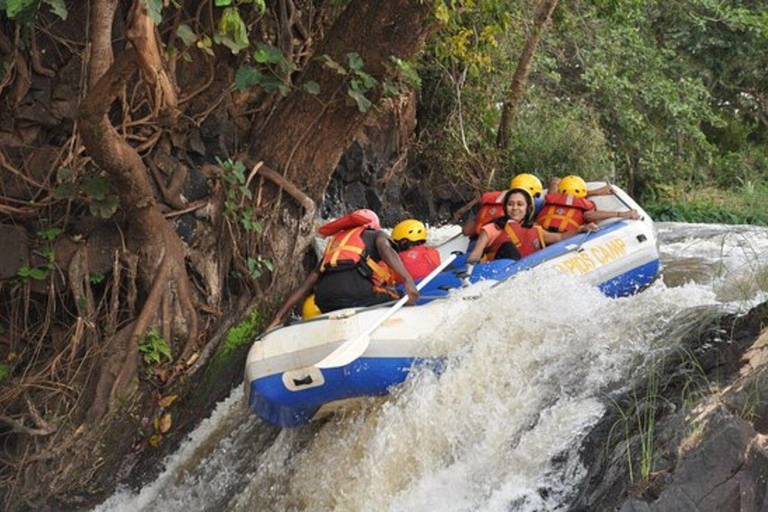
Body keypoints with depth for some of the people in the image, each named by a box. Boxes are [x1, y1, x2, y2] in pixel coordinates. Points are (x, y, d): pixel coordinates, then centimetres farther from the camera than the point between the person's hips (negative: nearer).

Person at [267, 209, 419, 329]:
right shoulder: (376, 234, 27)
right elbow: (385, 249, 0)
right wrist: (408, 280, -12)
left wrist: (278, 318, 28)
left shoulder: (333, 243, 37)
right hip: (356, 288, -5)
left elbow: (304, 286, 29)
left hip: (324, 301, 5)